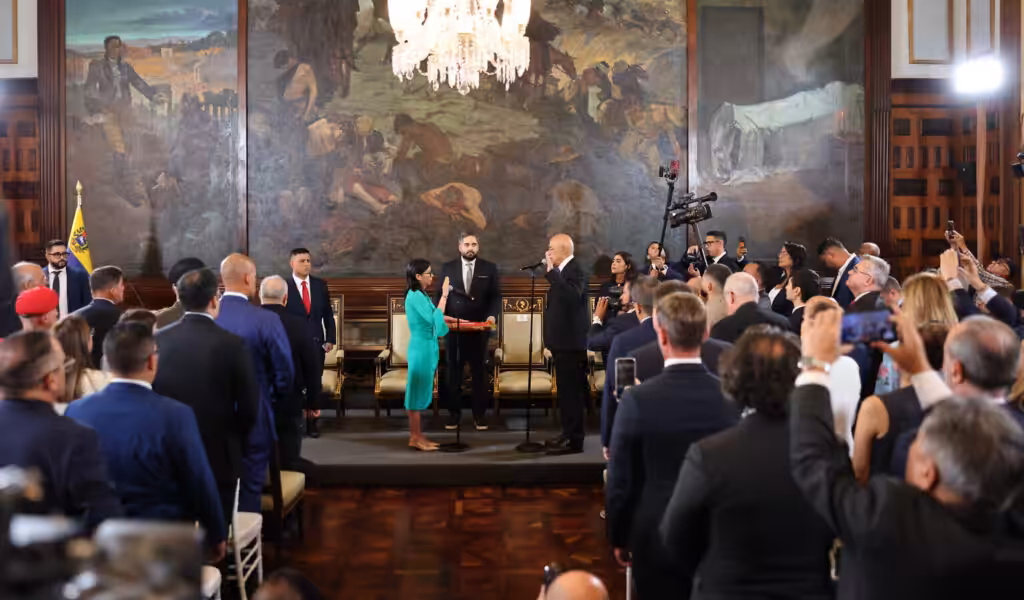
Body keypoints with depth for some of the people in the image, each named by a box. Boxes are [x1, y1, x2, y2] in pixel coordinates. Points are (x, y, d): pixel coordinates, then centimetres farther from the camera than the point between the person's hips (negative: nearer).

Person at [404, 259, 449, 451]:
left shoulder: (422, 295, 12)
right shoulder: (415, 296, -17)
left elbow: (434, 318, 15)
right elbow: (434, 319, -24)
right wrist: (444, 295, -22)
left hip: (428, 347, 10)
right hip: (421, 348, -10)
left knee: (422, 391, 13)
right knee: (417, 391, -3)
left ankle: (418, 435, 20)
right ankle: (415, 438, 4)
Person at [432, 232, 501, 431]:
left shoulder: (489, 268, 4)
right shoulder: (447, 268, 6)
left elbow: (496, 296, 1)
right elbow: (439, 295, 5)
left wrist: (493, 315, -16)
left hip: (479, 329, 0)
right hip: (454, 328, 1)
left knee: (479, 372, 6)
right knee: (453, 372, 5)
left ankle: (479, 415, 14)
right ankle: (454, 414, 15)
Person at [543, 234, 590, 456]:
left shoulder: (574, 270, -15)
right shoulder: (562, 270, 14)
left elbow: (572, 297, -33)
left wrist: (551, 272, -30)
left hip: (570, 341, -10)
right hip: (563, 340, 10)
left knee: (571, 390, -8)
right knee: (566, 389, 16)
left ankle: (574, 439, -4)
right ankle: (570, 432, 25)